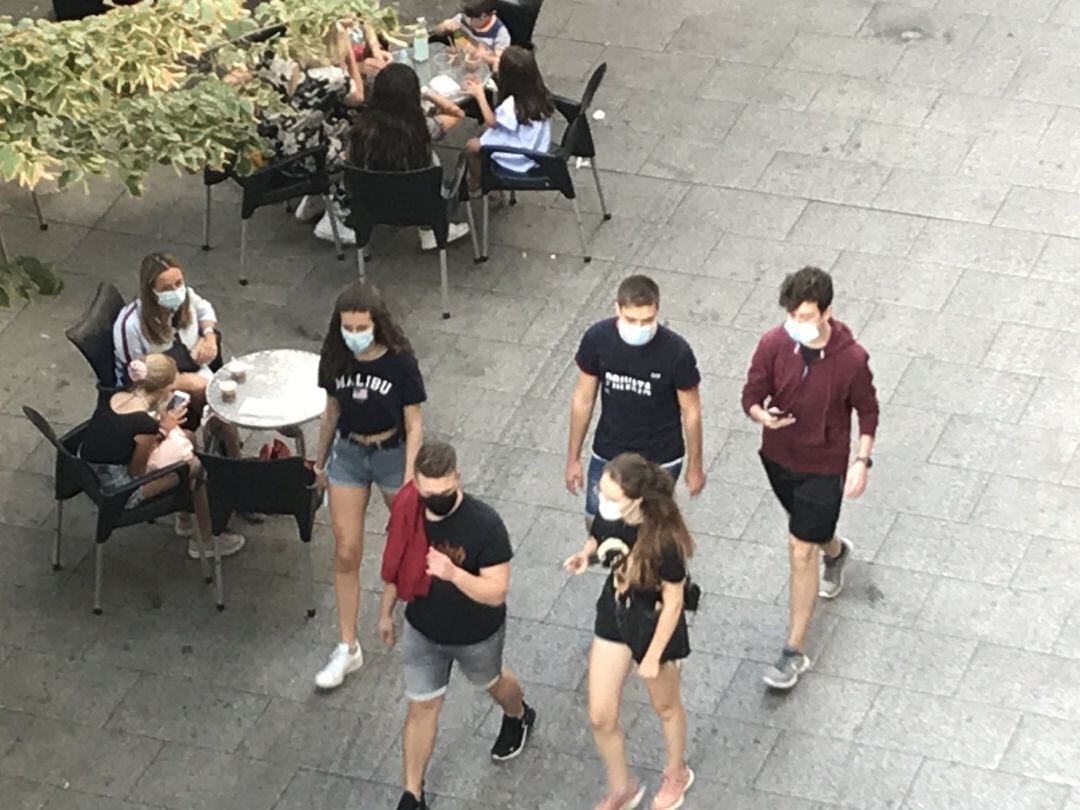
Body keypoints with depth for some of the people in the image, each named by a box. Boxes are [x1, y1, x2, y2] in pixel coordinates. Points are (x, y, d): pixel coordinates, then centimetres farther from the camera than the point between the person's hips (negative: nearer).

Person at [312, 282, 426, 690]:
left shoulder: (399, 362, -20)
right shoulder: (336, 359, -10)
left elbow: (414, 425, -14)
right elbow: (332, 412, 6)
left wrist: (409, 479, -17)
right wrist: (321, 461, 14)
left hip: (391, 454, -3)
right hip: (348, 454, 3)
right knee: (346, 553, 1)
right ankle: (347, 648, 8)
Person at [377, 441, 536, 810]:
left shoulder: (484, 524, -35)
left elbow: (496, 592, -32)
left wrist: (453, 574, -49)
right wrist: (385, 612, 12)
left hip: (477, 636, -2)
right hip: (422, 631, 2)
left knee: (491, 682, 28)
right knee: (421, 708, 12)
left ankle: (518, 717, 64)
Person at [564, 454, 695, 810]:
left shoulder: (664, 539, -36)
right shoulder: (609, 514, -21)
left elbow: (673, 603, -23)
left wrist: (653, 657, -15)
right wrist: (584, 554, -18)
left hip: (653, 625, -5)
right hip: (613, 616, 5)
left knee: (665, 706, 24)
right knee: (601, 717, 12)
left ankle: (676, 773, 53)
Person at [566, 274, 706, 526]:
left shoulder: (676, 352, -26)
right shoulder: (597, 338, -18)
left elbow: (691, 411, -11)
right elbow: (583, 399, -5)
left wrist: (695, 467, -1)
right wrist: (573, 458, 2)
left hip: (660, 461, -2)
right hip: (607, 456, 2)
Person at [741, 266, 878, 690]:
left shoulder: (851, 359, -22)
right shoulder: (773, 344, -18)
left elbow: (867, 410, -6)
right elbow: (752, 396, -10)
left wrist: (862, 460, -13)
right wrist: (763, 415, -33)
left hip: (824, 466, -4)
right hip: (778, 457, 4)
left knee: (801, 551, -4)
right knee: (809, 531, 28)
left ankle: (795, 651, 7)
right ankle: (835, 552, 65)